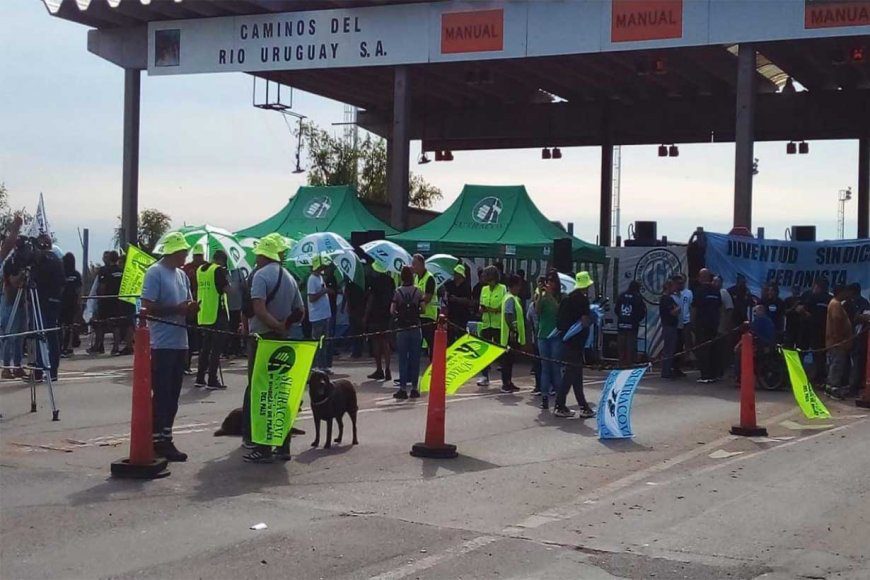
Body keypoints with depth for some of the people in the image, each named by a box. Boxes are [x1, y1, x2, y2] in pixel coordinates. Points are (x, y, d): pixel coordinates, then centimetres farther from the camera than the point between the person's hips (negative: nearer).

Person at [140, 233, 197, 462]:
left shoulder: (182, 275, 16)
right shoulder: (155, 273, -9)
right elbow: (148, 306, -14)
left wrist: (192, 308, 1)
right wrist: (178, 309, -18)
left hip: (180, 343, 8)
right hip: (162, 344, -8)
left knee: (173, 394, 11)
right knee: (161, 394, -5)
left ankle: (166, 438, 19)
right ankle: (158, 440, 0)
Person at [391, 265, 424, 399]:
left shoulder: (398, 291, -3)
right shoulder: (417, 290, 0)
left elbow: (392, 310, -7)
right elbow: (422, 307, -3)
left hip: (402, 329, -1)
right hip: (415, 328, 1)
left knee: (403, 359, 3)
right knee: (415, 359, 6)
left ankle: (403, 388, 1)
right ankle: (414, 387, 7)